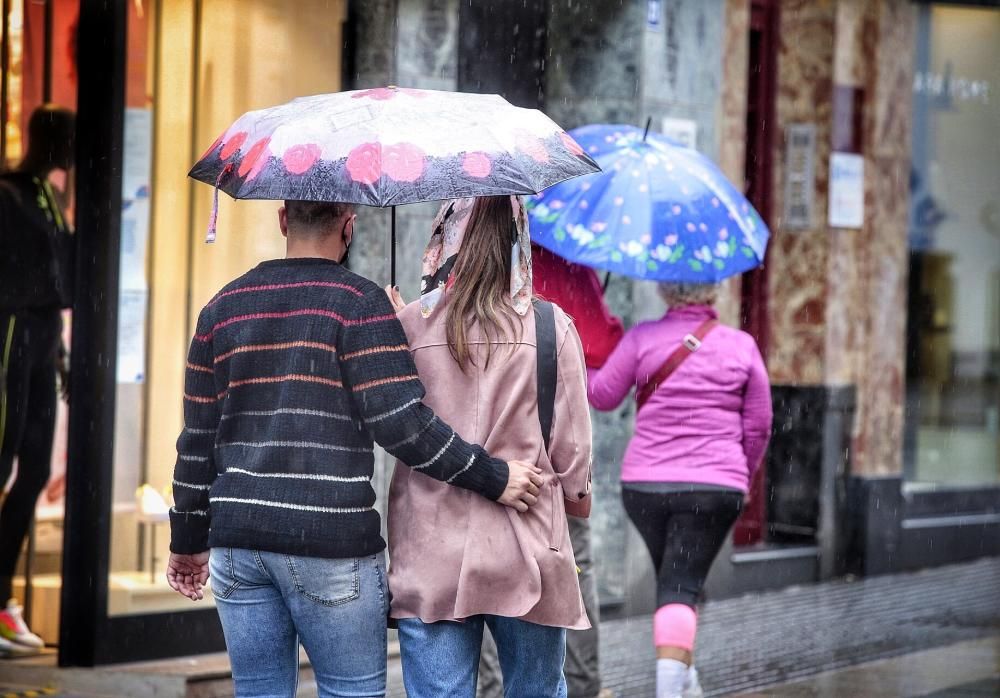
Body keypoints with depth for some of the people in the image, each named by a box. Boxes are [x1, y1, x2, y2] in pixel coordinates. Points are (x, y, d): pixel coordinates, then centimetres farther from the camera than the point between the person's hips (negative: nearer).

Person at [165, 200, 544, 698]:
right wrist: (493, 479, -7)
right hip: (330, 544, -5)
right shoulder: (360, 303, -6)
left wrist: (188, 541, 20)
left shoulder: (223, 307, 10)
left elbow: (197, 441, 12)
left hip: (237, 543, 5)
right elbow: (401, 422, -15)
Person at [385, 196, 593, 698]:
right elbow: (572, 448, -1)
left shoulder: (409, 325, -3)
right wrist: (576, 495, 20)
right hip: (526, 555, 0)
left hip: (429, 559, 0)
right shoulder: (551, 326, -4)